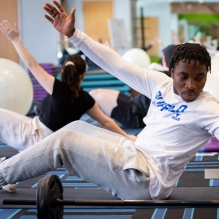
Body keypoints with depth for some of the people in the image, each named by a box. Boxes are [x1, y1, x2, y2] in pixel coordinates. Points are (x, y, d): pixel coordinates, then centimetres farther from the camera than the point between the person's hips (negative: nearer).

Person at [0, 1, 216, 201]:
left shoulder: (208, 108, -14)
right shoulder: (161, 83, 3)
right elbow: (115, 63, 3)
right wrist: (72, 34, -1)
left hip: (145, 178, -7)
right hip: (134, 153, 7)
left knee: (64, 141, -9)